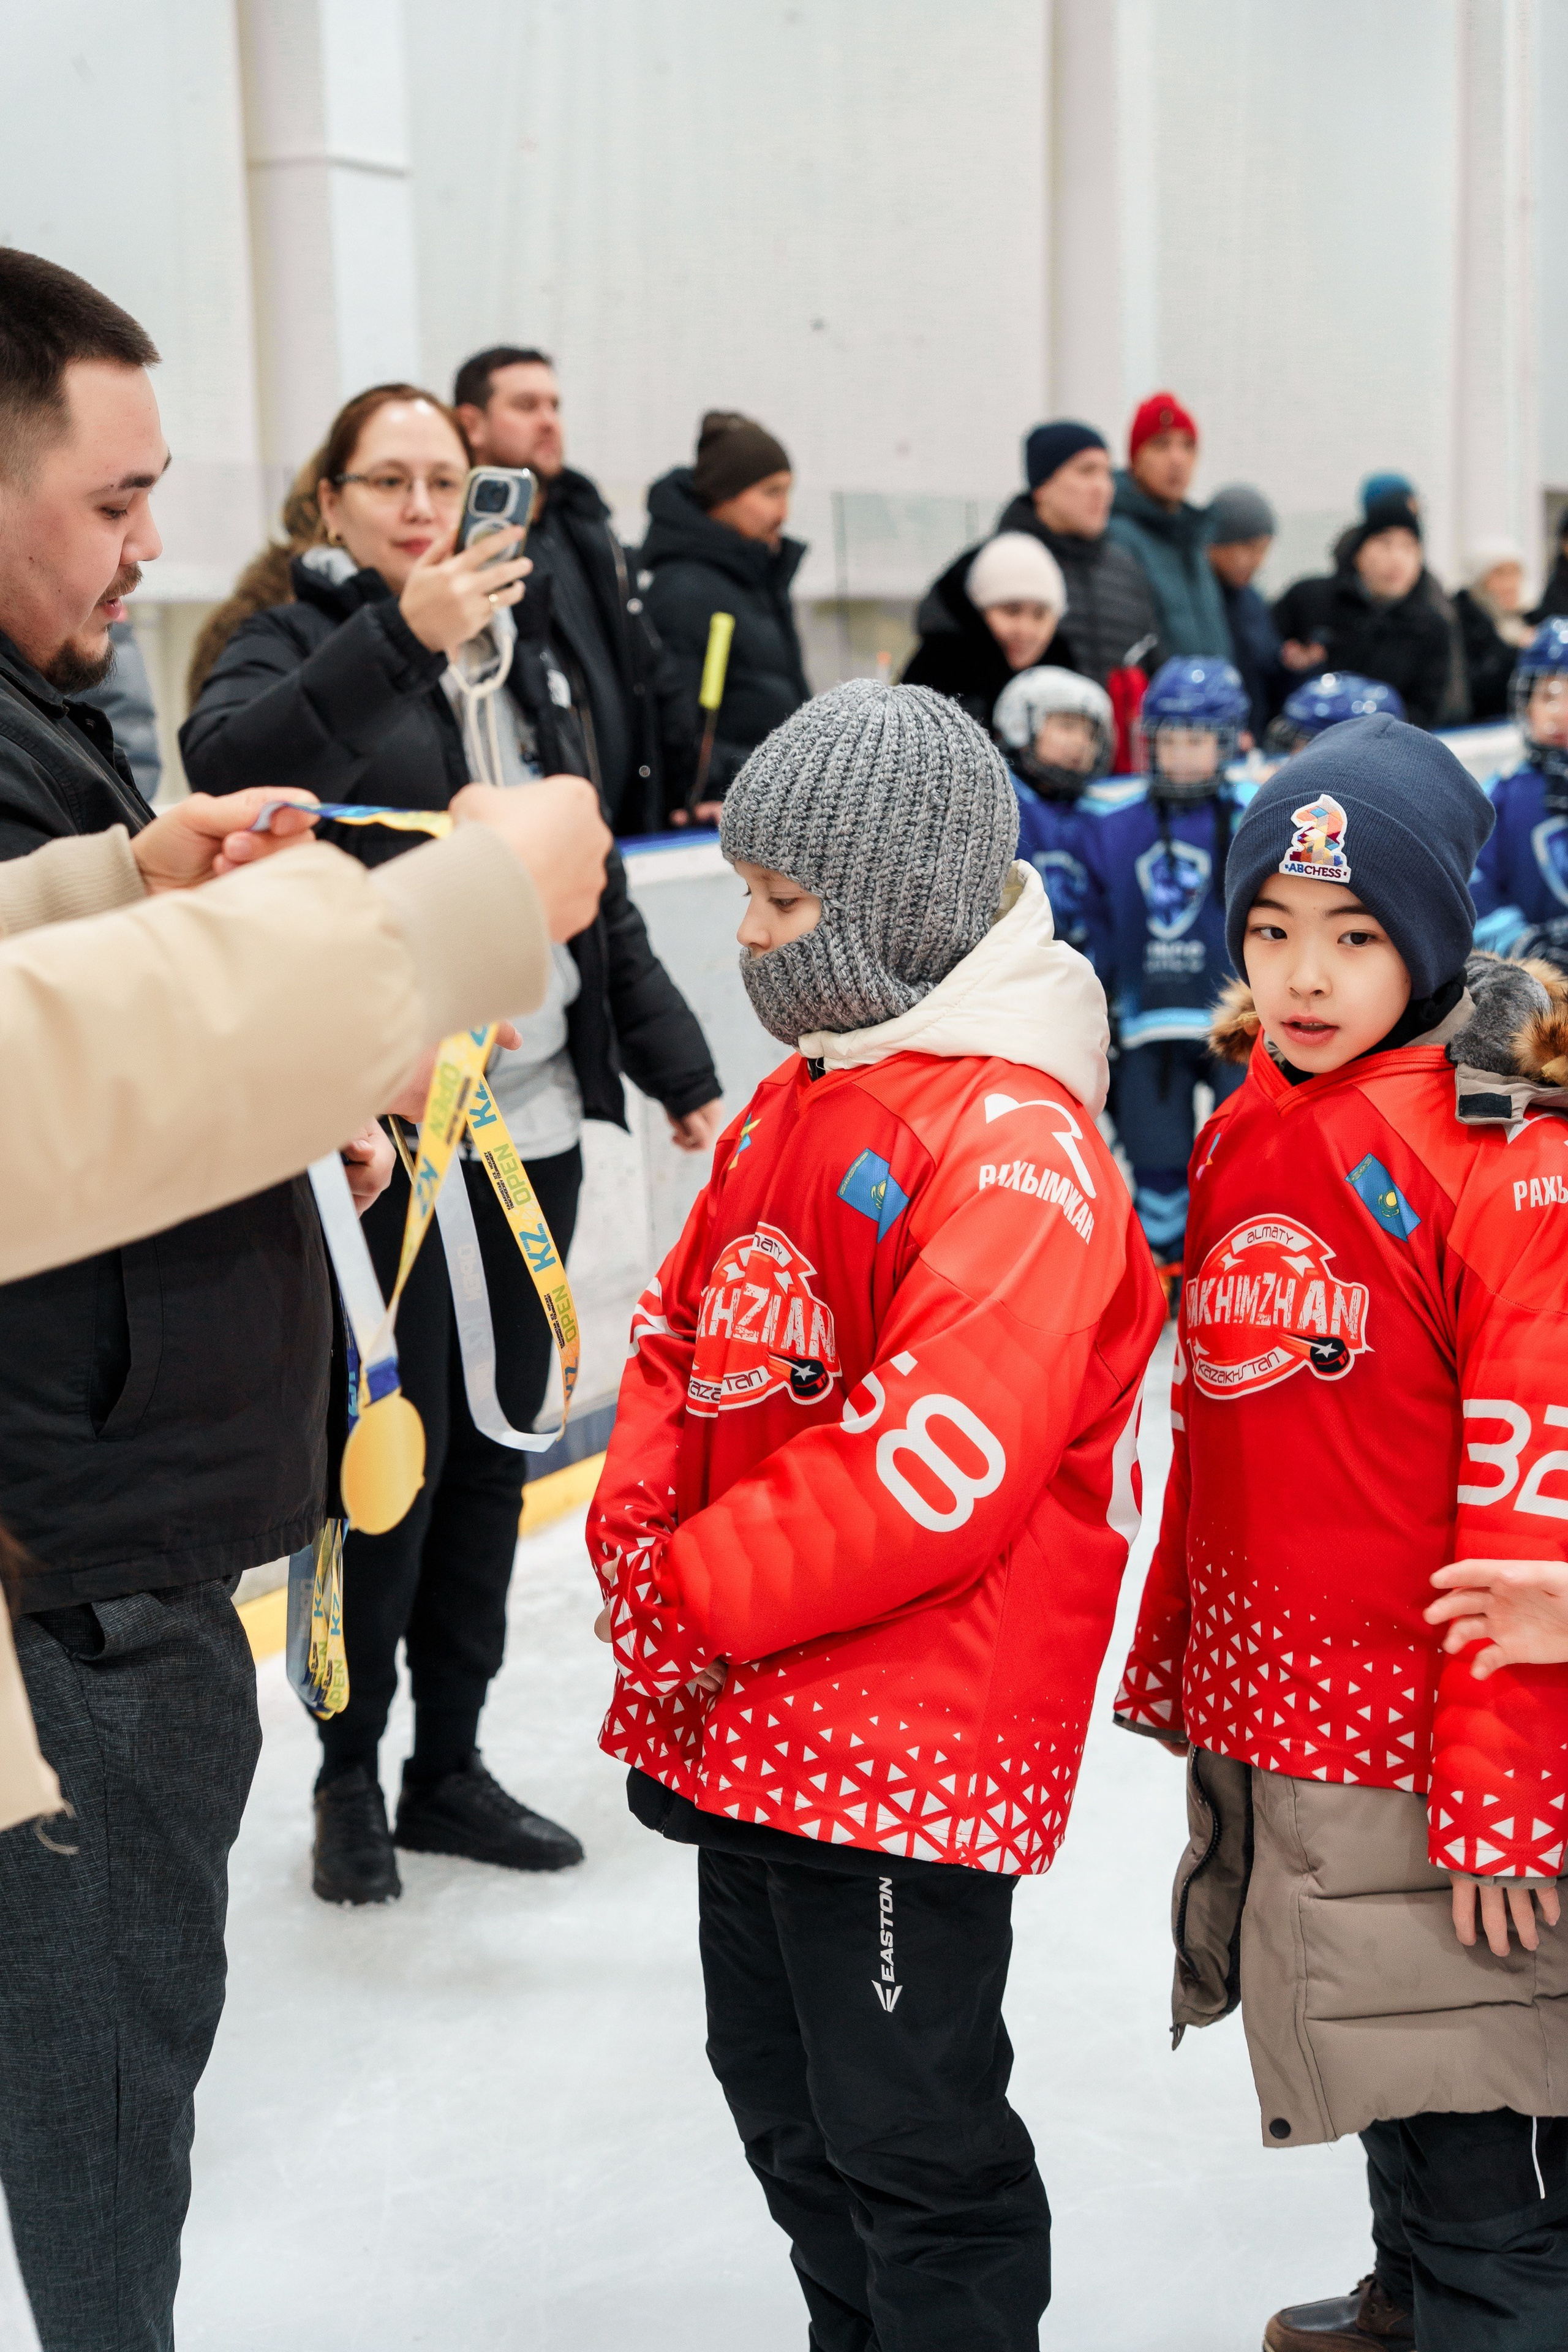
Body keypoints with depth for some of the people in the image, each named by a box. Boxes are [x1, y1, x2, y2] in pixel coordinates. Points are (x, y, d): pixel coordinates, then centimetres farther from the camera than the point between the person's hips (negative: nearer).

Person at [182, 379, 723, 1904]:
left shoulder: (521, 649, 16)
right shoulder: (298, 645, -2)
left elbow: (597, 889, 20)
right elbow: (226, 764, -27)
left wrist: (676, 1065, 19)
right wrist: (398, 639, -38)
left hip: (534, 1111, 6)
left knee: (496, 1449, 11)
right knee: (397, 1451, -2)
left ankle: (450, 1767, 25)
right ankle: (349, 1772, 19)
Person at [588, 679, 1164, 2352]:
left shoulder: (1013, 1141, -19)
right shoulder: (792, 1102, 10)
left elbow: (937, 1459, -27)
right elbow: (680, 1331, 13)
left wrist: (689, 1594, -19)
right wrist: (636, 1528, -6)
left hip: (910, 1746, -9)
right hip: (750, 1726, 9)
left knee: (908, 2145, 5)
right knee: (782, 2104, 24)